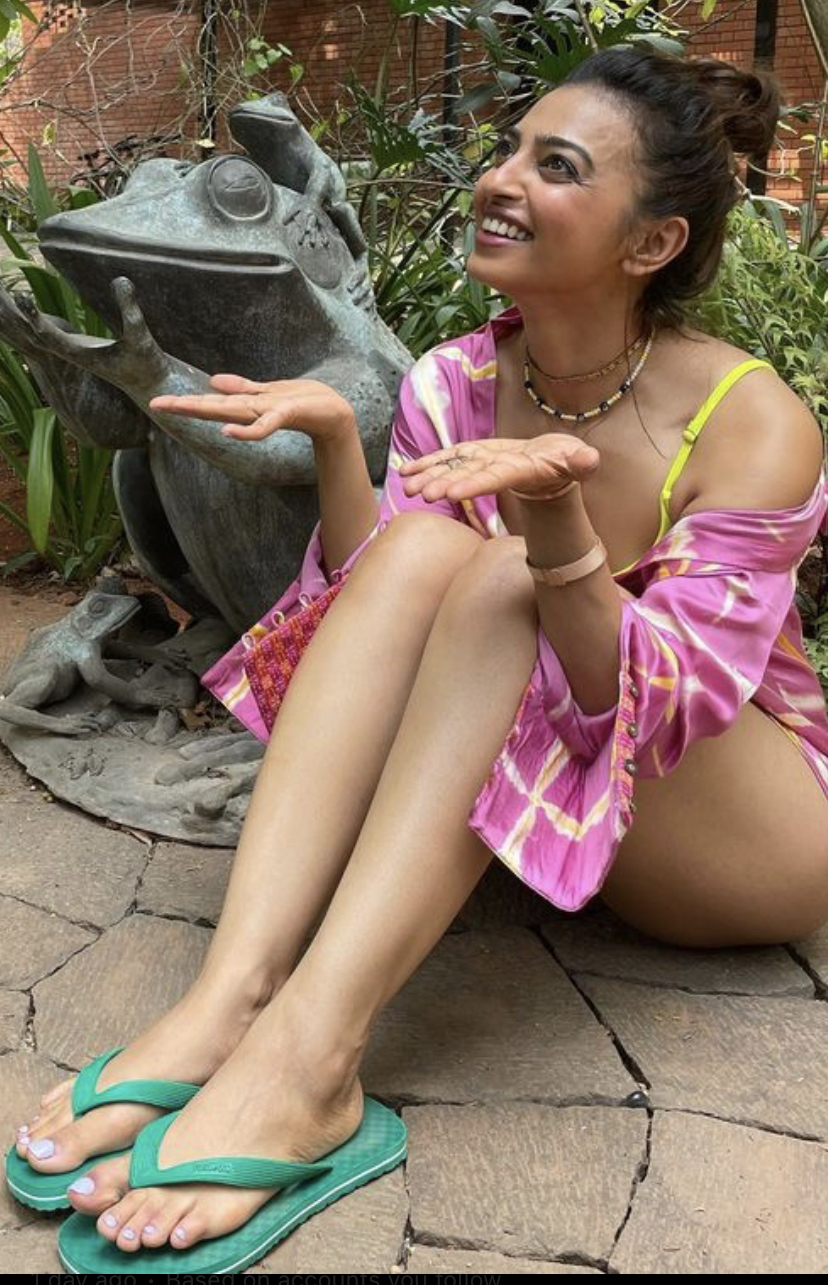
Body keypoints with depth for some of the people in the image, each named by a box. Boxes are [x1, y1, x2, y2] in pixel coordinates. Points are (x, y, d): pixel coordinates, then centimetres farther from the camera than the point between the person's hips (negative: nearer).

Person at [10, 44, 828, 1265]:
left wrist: (556, 518, -44)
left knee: (498, 576, -28)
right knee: (420, 547, -23)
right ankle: (230, 998, -34)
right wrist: (332, 437, -24)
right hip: (531, 811, 4)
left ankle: (310, 1052, -39)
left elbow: (655, 712, -27)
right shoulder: (456, 384, -4)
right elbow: (376, 607, -10)